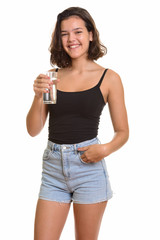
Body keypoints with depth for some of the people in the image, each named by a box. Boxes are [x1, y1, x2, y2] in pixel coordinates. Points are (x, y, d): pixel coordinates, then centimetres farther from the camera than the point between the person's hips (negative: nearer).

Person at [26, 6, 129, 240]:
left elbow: (122, 132, 3)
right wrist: (38, 97, -12)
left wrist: (105, 149, -17)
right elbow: (33, 130, 4)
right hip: (53, 166, 2)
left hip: (88, 165, -2)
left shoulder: (109, 78, -1)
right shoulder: (52, 76, 6)